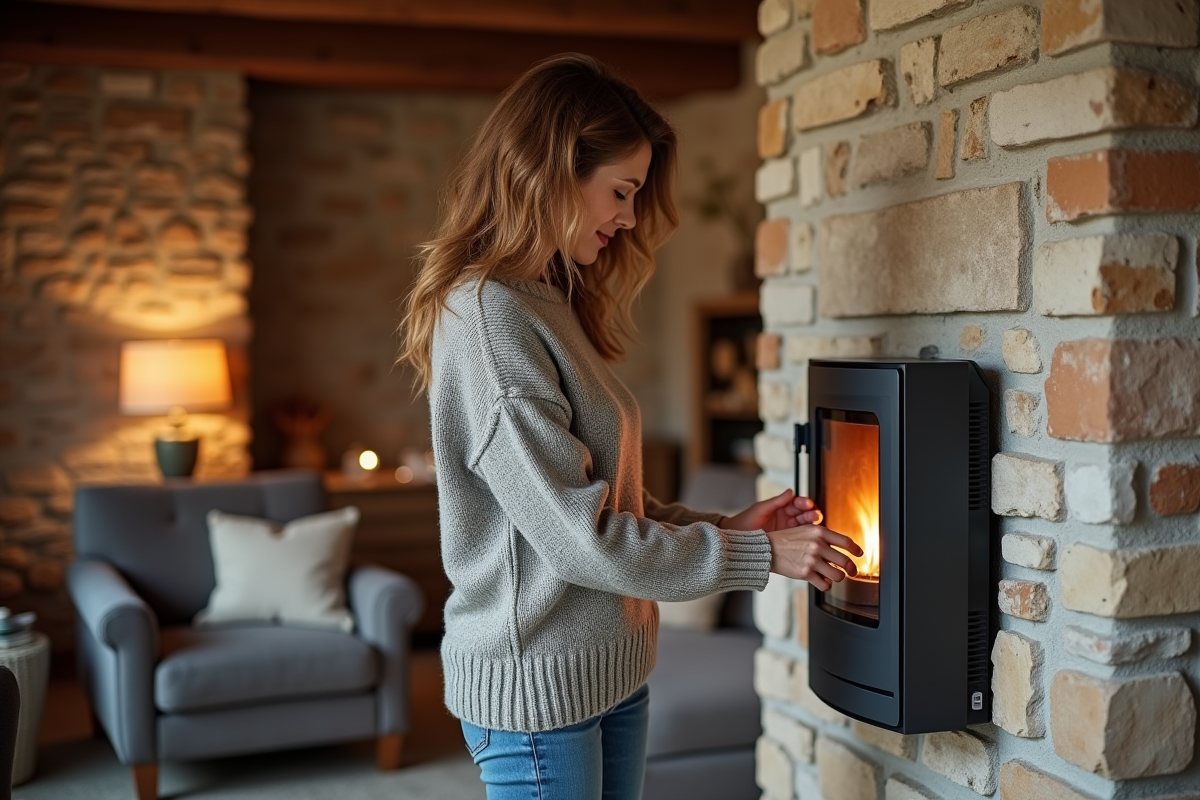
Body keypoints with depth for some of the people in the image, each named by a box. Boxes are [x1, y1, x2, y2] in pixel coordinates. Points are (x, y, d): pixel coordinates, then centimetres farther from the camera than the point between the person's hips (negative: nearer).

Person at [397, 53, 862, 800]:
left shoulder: (551, 304, 10)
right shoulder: (486, 315, -19)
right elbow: (578, 536, -21)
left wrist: (725, 525, 4)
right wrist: (761, 554, -14)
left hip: (609, 671, 9)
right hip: (537, 685, -9)